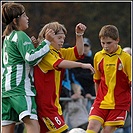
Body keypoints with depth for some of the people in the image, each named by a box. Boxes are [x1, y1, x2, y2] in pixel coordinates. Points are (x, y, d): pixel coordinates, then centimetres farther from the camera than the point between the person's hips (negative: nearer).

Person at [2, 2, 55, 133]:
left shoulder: (7, 38, 23)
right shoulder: (20, 36, -3)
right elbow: (31, 58, -14)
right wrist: (47, 41, -12)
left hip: (5, 88, 9)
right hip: (21, 88, -9)